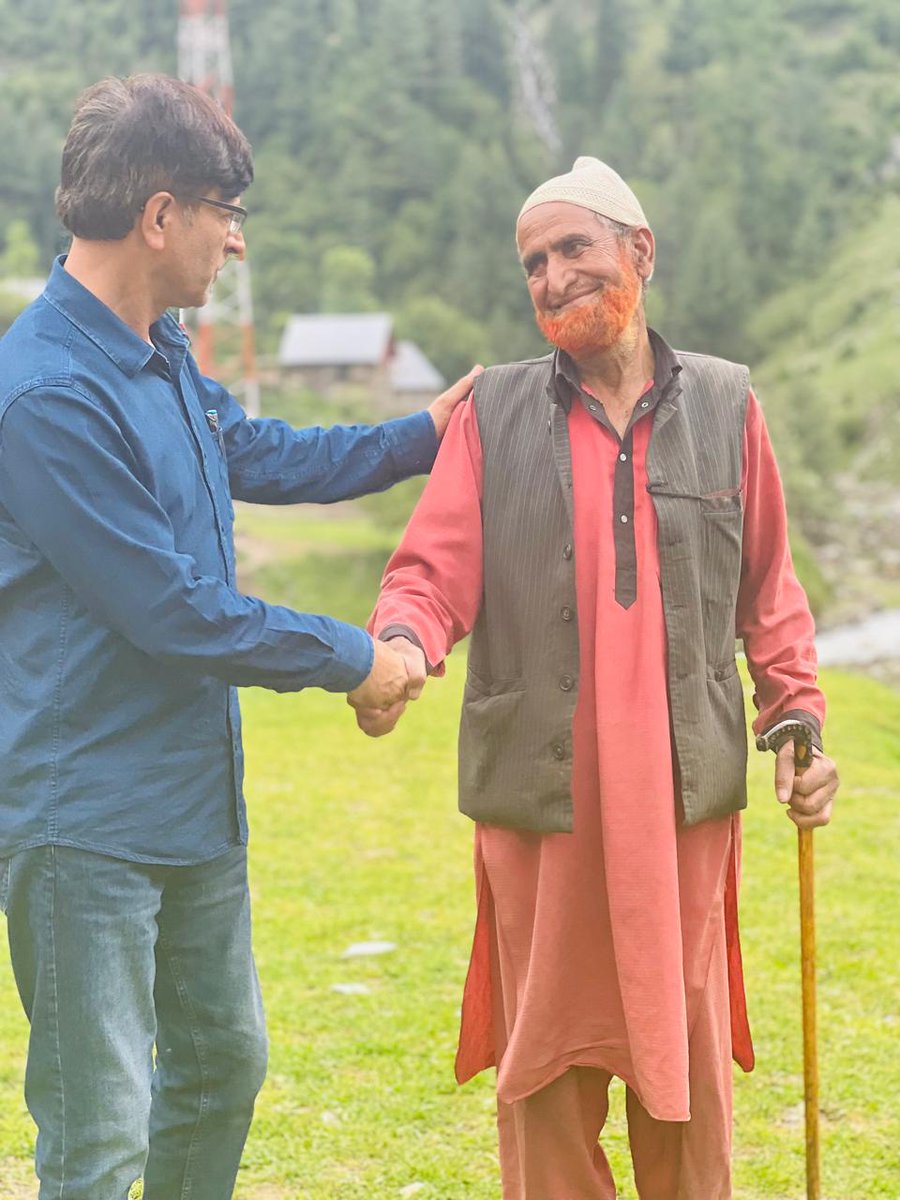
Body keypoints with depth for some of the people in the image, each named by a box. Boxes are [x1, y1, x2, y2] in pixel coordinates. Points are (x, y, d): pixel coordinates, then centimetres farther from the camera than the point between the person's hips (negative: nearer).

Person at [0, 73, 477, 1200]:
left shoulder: (164, 356, 8)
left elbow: (257, 455, 28)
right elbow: (171, 613, -21)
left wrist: (419, 435, 29)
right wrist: (353, 659, -10)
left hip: (195, 802, 10)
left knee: (224, 1062, 23)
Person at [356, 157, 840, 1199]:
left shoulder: (724, 405, 6)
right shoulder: (492, 412, 4)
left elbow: (767, 593, 12)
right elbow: (434, 568, -3)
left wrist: (798, 715, 3)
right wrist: (402, 643, -23)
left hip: (686, 800, 1)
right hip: (538, 801, 0)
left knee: (686, 1062, 8)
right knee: (545, 1071, 7)